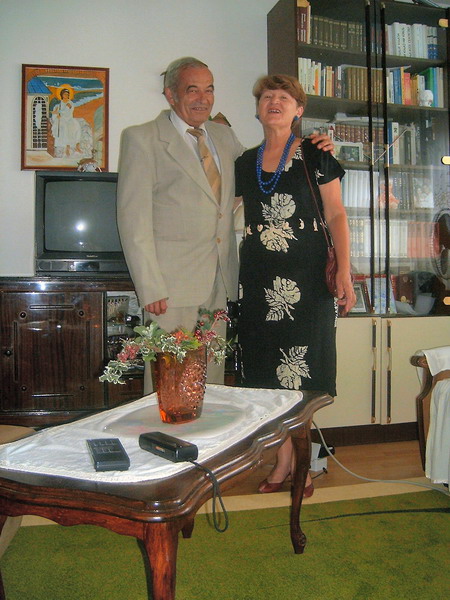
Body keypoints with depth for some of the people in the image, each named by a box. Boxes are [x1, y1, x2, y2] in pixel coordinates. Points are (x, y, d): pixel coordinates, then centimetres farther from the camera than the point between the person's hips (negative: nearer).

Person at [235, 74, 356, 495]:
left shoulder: (315, 155, 5)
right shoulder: (245, 163, 14)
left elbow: (336, 215, 0)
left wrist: (344, 271, -9)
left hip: (306, 274, -3)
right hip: (260, 278, 3)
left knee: (303, 367, -1)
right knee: (269, 370, 4)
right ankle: (283, 459, 18)